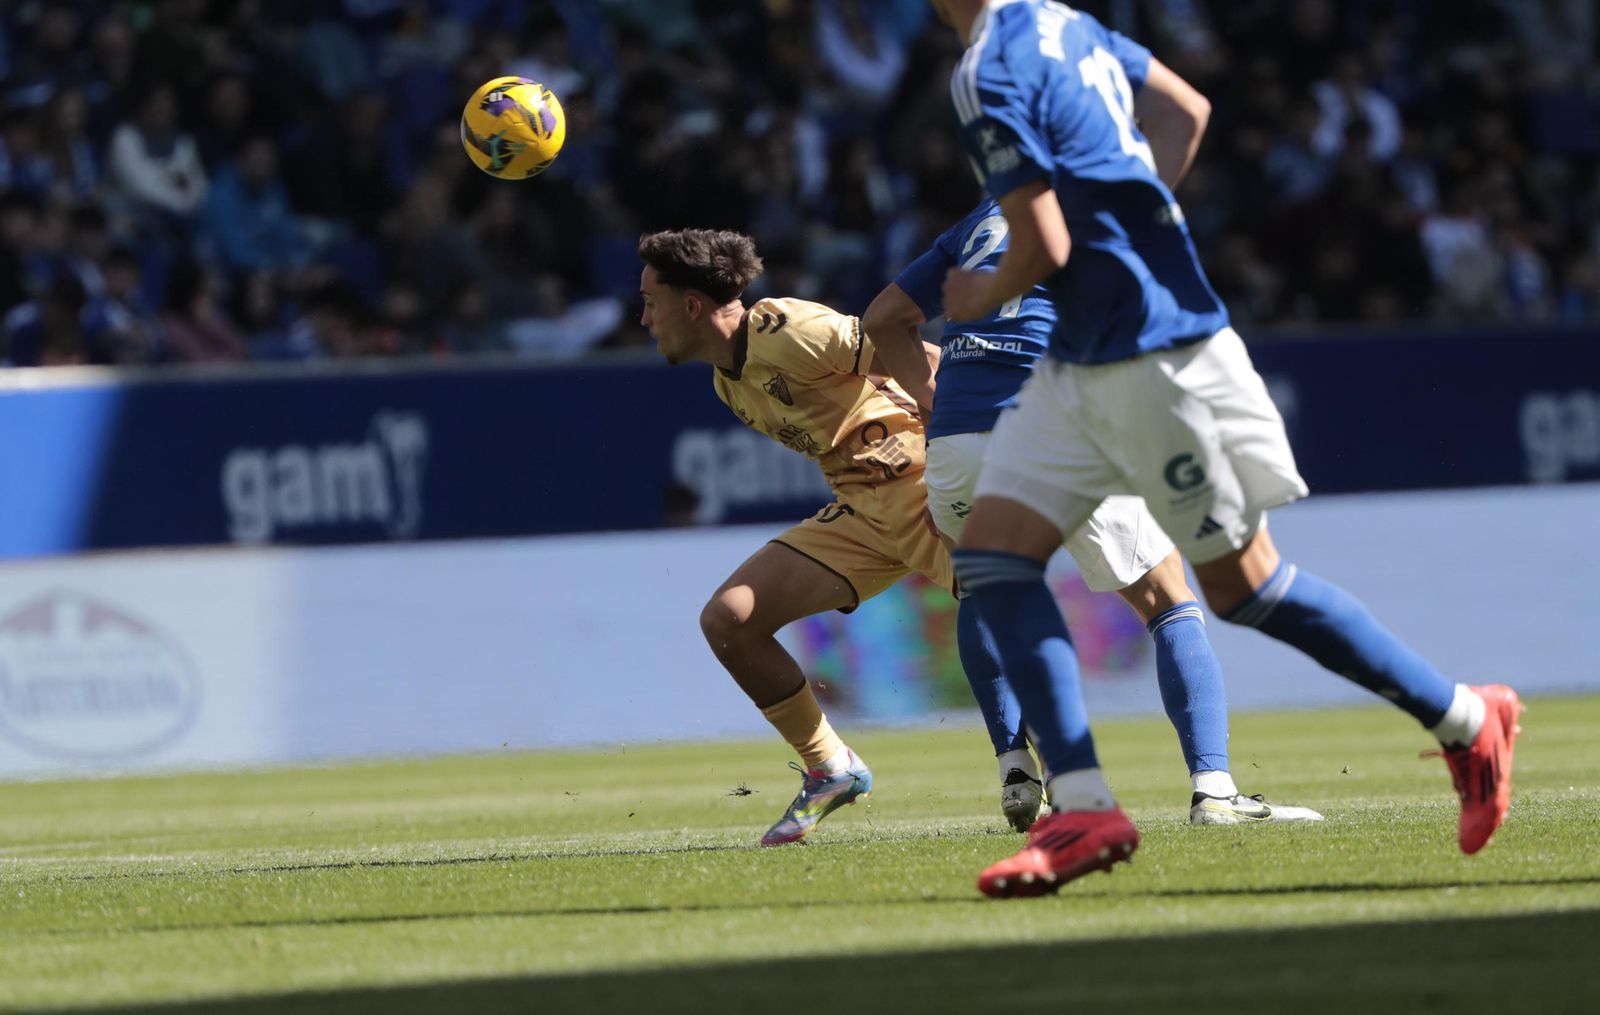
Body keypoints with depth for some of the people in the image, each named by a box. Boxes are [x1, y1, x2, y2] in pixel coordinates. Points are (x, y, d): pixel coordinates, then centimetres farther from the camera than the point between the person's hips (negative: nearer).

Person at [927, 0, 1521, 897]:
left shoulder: (990, 75, -19)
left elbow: (1045, 247, -19)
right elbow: (1188, 109, 20)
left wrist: (985, 295, 1)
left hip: (1151, 360, -10)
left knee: (1245, 585, 1)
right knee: (992, 552, 2)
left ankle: (1466, 721, 14)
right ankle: (1084, 809, -3)